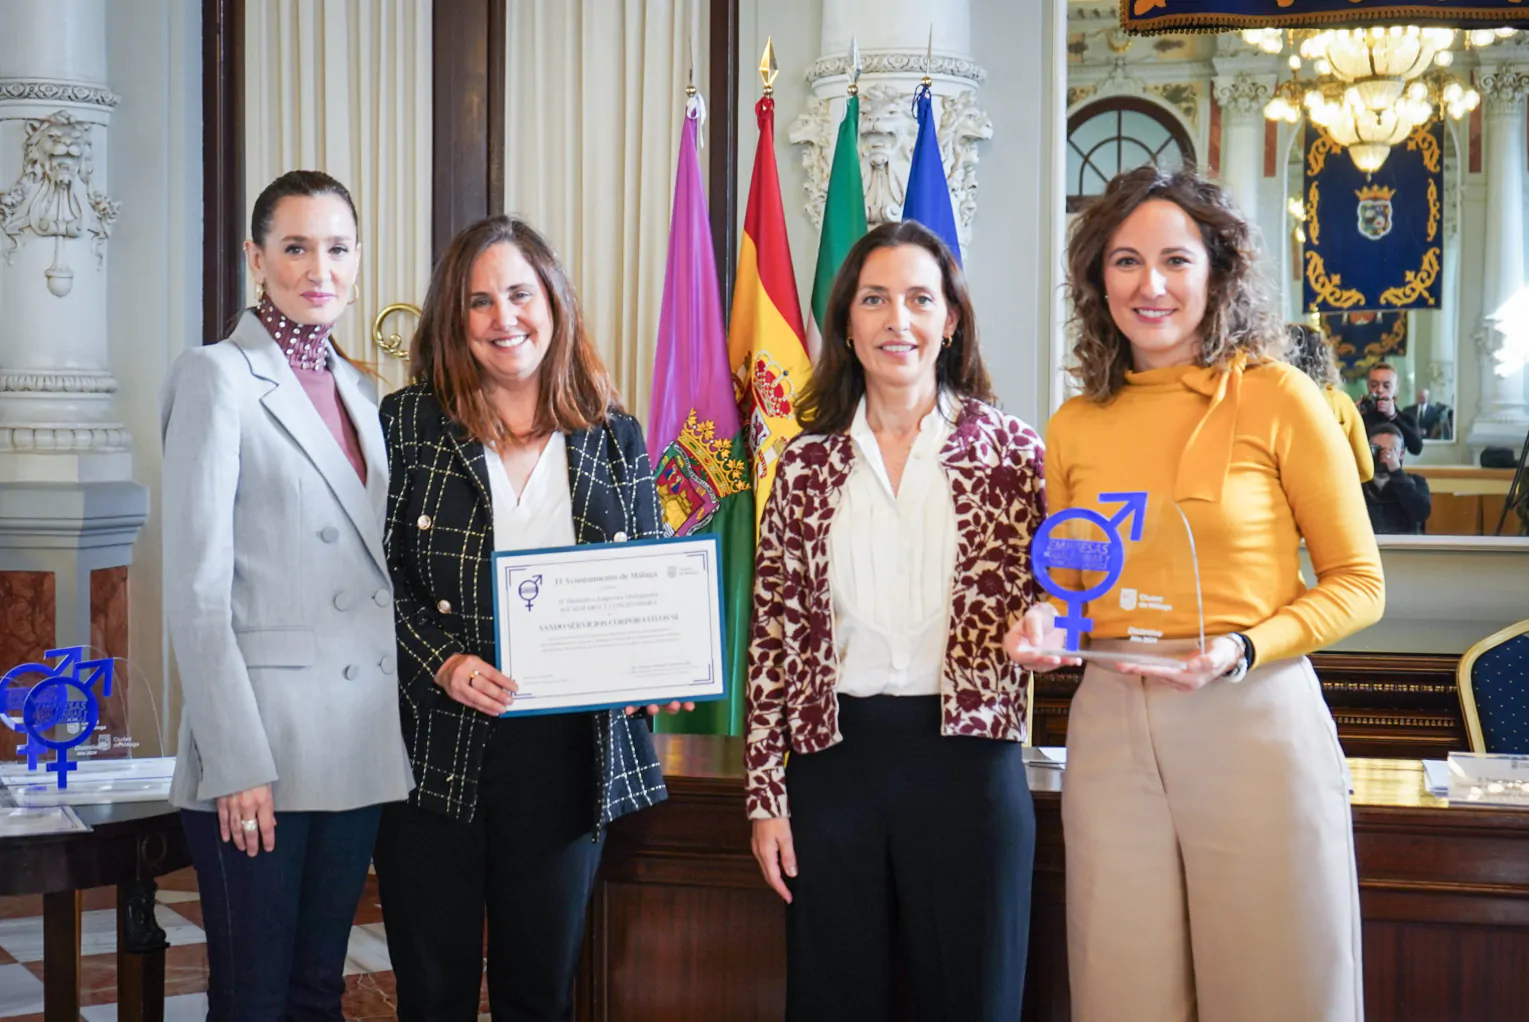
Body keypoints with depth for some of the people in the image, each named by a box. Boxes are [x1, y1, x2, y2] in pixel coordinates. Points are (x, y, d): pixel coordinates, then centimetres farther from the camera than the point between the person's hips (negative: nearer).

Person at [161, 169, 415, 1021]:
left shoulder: (359, 391, 15)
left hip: (360, 747, 6)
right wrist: (238, 759, -16)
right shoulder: (219, 377, -5)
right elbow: (197, 587, -11)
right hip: (261, 741, -6)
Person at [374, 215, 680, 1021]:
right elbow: (380, 577, -2)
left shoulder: (615, 439, 7)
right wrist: (443, 663, -17)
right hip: (437, 750, -1)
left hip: (568, 750, 2)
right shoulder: (409, 424, 1)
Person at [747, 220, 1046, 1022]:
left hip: (967, 760, -1)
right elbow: (773, 637, 6)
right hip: (834, 763, 2)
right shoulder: (808, 466, 6)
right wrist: (765, 795, 2)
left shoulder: (1011, 451, 1)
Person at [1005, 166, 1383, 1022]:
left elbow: (1358, 583, -1)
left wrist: (1245, 648, -15)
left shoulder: (1278, 398, -4)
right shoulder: (1074, 427, 8)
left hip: (1255, 722, -3)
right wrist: (1044, 626, -2)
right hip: (1110, 727, 4)